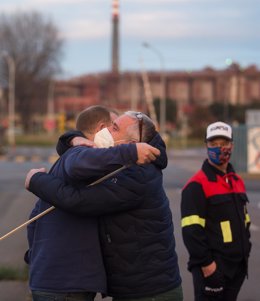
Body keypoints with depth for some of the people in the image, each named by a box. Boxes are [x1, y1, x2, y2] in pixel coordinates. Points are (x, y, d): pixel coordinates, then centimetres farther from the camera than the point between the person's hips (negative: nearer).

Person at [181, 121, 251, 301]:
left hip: (238, 265, 7)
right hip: (212, 266, -7)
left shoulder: (237, 181, 13)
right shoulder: (197, 185, -12)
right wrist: (205, 263, -19)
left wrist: (245, 252, 15)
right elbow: (191, 229, -18)